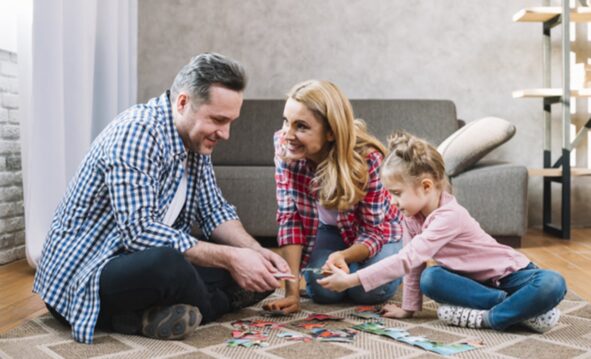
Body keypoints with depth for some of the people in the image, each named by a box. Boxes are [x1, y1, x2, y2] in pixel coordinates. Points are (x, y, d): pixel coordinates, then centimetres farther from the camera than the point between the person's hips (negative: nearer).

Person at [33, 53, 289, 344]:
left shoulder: (194, 137, 4)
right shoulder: (137, 132, -23)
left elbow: (214, 211, 8)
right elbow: (138, 232, -30)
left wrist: (257, 252, -10)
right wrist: (229, 258, -28)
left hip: (149, 263, 9)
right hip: (85, 274, -9)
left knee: (255, 274, -1)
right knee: (167, 266, -40)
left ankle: (146, 316, -11)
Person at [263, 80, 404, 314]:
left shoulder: (366, 158, -35)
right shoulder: (284, 146, -28)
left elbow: (373, 232, -26)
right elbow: (289, 217, -25)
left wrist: (342, 256, -50)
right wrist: (292, 290, -33)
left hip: (376, 228, -2)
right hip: (329, 229, 2)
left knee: (368, 291, -21)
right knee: (322, 291, -19)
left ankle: (393, 262, 14)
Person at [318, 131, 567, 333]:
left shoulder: (449, 216, -31)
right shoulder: (413, 216, -8)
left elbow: (407, 259, -36)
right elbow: (413, 262, 0)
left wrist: (352, 280, -35)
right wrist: (408, 307, 1)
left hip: (511, 275, -7)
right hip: (475, 280, 7)